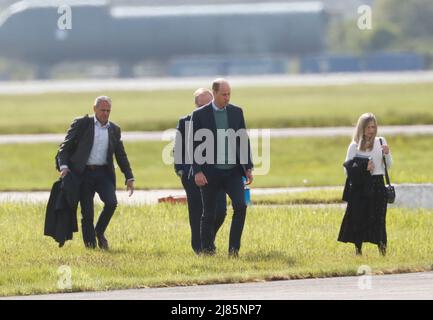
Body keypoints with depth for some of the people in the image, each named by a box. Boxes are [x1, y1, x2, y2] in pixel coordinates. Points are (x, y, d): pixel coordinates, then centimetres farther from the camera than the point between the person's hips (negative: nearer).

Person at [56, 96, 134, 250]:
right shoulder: (81, 124, 1)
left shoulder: (114, 129, 12)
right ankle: (90, 242, 11)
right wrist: (63, 166, -14)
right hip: (84, 173, -2)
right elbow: (65, 147, 1)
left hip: (104, 173, 2)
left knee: (111, 202, -18)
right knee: (87, 212, -4)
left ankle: (100, 232, 6)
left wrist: (129, 178, 11)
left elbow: (121, 155, 18)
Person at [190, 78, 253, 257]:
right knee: (209, 214, 5)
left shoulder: (236, 112, 6)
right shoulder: (200, 115, -4)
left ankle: (234, 248, -6)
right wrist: (197, 171, -11)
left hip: (233, 170, 2)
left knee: (240, 206, -13)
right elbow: (194, 145, -4)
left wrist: (248, 167, 6)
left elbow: (243, 140, 11)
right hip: (210, 173, -2)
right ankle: (207, 249, 18)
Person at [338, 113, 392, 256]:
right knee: (359, 219, 2)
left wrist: (387, 154, -8)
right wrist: (363, 168, -13)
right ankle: (358, 250, 12)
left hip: (377, 185, 1)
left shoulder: (381, 142, 7)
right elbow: (347, 169, 1)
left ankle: (382, 250, -4)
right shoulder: (355, 146, 2)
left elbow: (389, 165, 11)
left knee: (378, 219, -4)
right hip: (360, 187, -1)